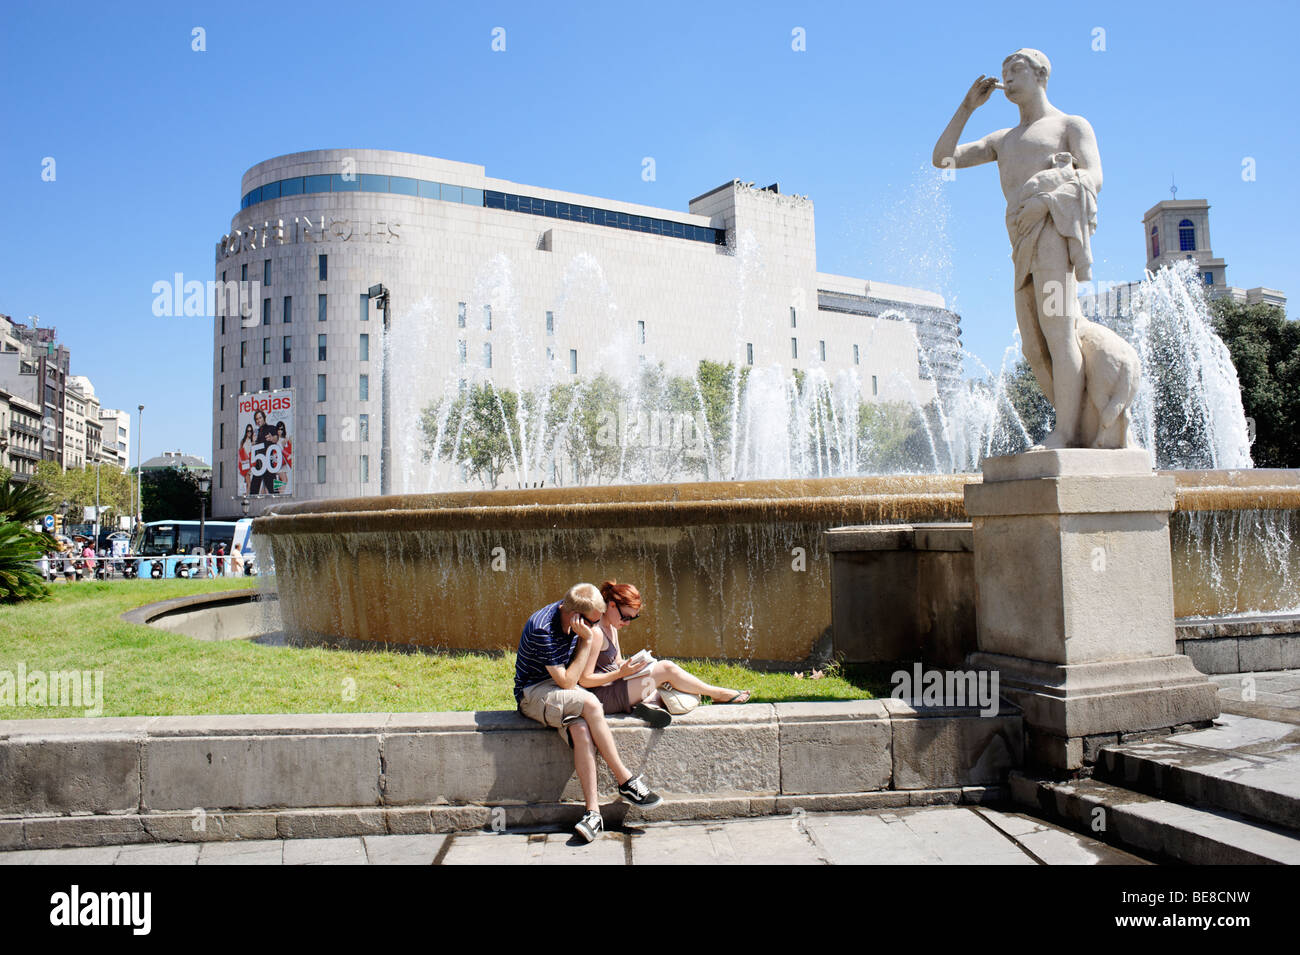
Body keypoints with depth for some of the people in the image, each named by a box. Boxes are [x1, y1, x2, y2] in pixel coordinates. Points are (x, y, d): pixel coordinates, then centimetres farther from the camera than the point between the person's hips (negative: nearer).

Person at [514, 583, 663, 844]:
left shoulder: (576, 620, -2)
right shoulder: (542, 629, -26)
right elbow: (566, 681, -23)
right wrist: (588, 641, -22)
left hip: (562, 688, 7)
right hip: (533, 693, -6)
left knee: (582, 730, -27)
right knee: (590, 704, -31)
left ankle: (593, 810, -29)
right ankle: (625, 780, -20)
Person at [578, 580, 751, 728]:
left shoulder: (612, 628, 12)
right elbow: (584, 679, -21)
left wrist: (630, 666, -2)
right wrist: (621, 672, -20)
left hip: (614, 688, 11)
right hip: (602, 698, -11)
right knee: (666, 668, -14)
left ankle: (648, 703, -16)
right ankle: (718, 694, 1)